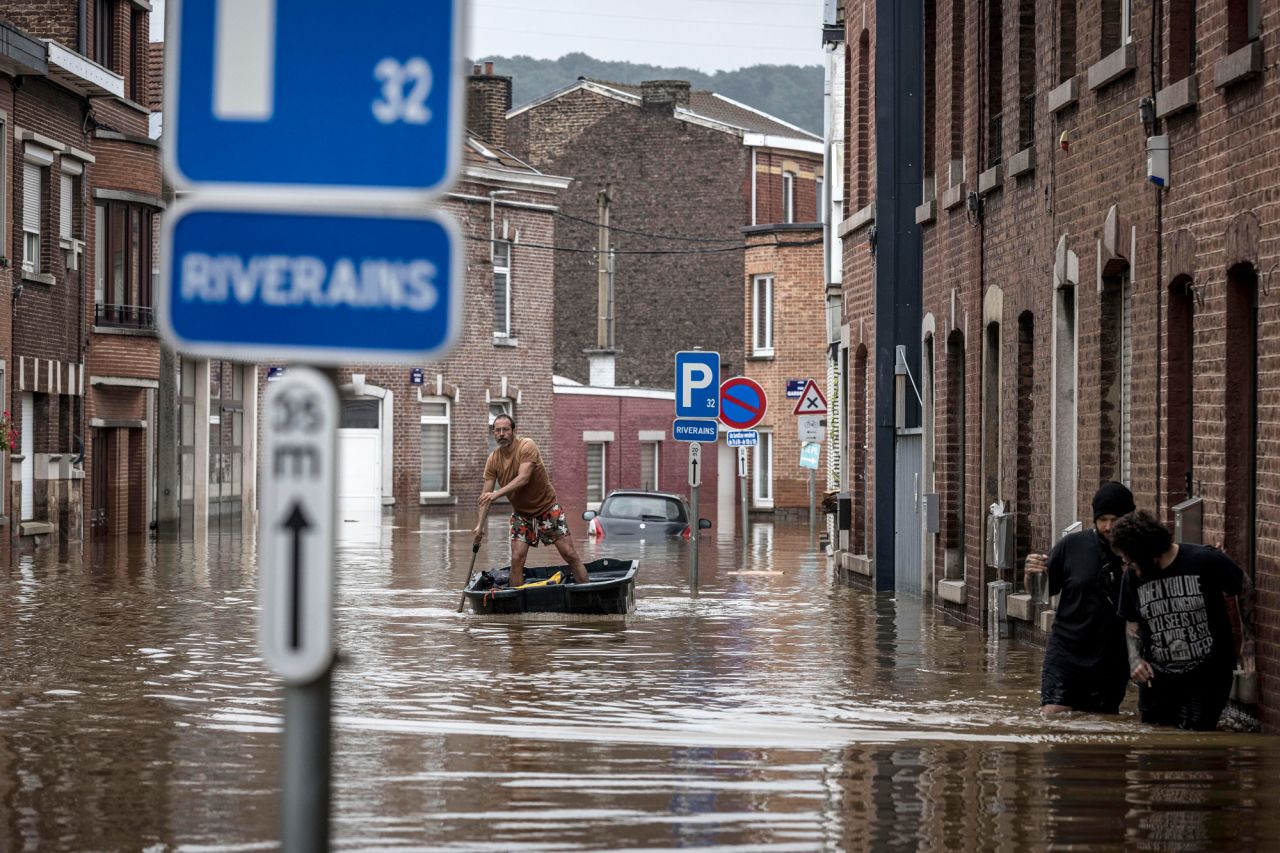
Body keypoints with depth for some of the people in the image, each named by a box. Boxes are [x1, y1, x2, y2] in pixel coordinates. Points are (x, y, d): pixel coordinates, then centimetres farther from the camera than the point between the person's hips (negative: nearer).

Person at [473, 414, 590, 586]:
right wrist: (480, 525, -17)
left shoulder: (527, 446, -19)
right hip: (521, 512, 4)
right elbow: (486, 496, -6)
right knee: (517, 558, -9)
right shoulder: (493, 459, -5)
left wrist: (498, 493, -42)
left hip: (547, 507, -4)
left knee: (570, 554, -3)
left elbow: (523, 478, -32)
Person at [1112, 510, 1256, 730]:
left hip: (1207, 678, -4)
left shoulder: (1205, 561, -15)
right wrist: (1134, 658, -6)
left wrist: (1248, 640, -1)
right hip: (1157, 679, 4)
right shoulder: (1133, 576, -1)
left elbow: (1244, 588, 1)